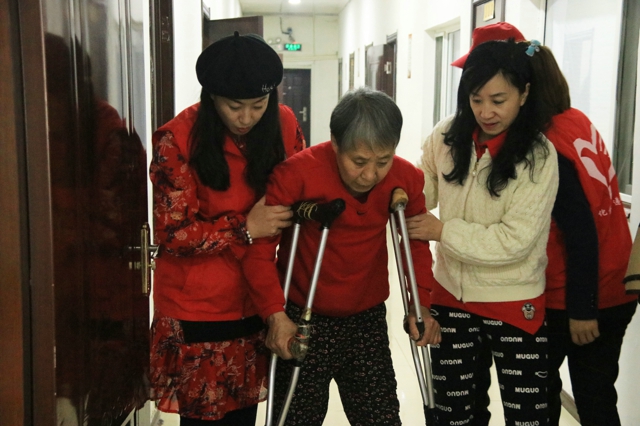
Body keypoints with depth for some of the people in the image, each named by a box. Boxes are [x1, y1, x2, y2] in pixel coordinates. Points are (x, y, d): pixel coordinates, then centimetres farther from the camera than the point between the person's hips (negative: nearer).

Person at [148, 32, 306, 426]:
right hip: (198, 307, -3)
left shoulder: (284, 125, -2)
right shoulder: (177, 139, -13)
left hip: (257, 301, 3)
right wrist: (245, 228, -18)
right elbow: (173, 233, -13)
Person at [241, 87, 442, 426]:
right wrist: (276, 314, -26)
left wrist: (420, 304, -2)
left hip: (367, 320, 3)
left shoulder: (406, 179, -8)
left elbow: (416, 242, 7)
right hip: (302, 321, -3)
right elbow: (259, 248, -17)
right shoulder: (296, 174, -20)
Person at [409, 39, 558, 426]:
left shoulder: (539, 156, -16)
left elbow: (514, 240, -20)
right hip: (451, 293, 4)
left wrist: (443, 231, -17)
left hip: (513, 303, -3)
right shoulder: (447, 136, -5)